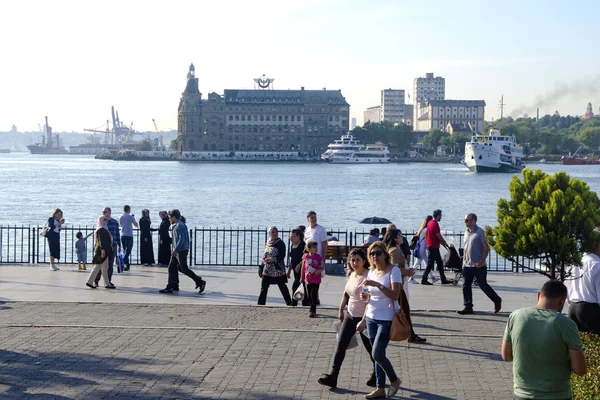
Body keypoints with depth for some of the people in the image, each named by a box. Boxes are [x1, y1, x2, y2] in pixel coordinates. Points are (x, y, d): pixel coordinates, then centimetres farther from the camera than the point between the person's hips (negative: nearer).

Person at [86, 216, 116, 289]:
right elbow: (101, 240, -21)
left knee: (97, 267, 12)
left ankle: (90, 282, 14)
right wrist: (102, 250, -27)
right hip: (102, 251, -11)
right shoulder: (101, 230, -14)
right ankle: (107, 284, 0)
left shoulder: (103, 229, 18)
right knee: (104, 268, -4)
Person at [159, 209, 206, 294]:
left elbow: (181, 239, -23)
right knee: (172, 268, 8)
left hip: (181, 251, -10)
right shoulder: (177, 225, 14)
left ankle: (200, 282, 4)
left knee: (183, 269, -4)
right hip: (177, 251, 10)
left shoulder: (180, 225, -16)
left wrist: (175, 250, -23)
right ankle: (171, 287, 11)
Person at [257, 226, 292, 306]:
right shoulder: (268, 243, 11)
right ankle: (261, 302, 9)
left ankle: (289, 302, 8)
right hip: (267, 269, 6)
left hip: (278, 269, -6)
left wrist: (272, 259, -22)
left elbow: (282, 256, -13)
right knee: (264, 286, 4)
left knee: (282, 286, 0)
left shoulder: (280, 243, -7)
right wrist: (264, 259, 0)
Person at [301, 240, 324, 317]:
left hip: (316, 280, -3)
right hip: (308, 279, 3)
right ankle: (313, 310, 27)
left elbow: (322, 267, 0)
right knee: (309, 296, 10)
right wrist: (302, 278, 13)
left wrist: (319, 270, -23)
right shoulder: (305, 257, -3)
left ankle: (312, 311, 0)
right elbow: (303, 267, 8)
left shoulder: (318, 257, -8)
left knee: (314, 296, -6)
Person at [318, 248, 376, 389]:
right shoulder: (350, 275, 4)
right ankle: (333, 376, 1)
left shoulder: (368, 276, -19)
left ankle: (376, 375, 29)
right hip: (350, 315, 7)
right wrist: (341, 310, 21)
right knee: (340, 344, 1)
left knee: (370, 347, 8)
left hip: (364, 317, -7)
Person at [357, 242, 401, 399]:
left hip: (387, 319, -6)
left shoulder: (393, 270, -11)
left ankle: (394, 380, 12)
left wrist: (378, 285, -29)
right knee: (377, 355, 9)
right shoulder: (371, 272, 9)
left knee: (377, 354, -10)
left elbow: (395, 295, -21)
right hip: (371, 318, 6)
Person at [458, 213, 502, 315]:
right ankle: (468, 307, 9)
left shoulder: (480, 232, -11)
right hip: (467, 265, 7)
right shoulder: (466, 233, 12)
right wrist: (463, 261, 15)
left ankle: (497, 300, 19)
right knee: (466, 286, 4)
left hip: (478, 265, -7)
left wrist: (481, 262, -19)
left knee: (483, 285, 0)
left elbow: (486, 248, -13)